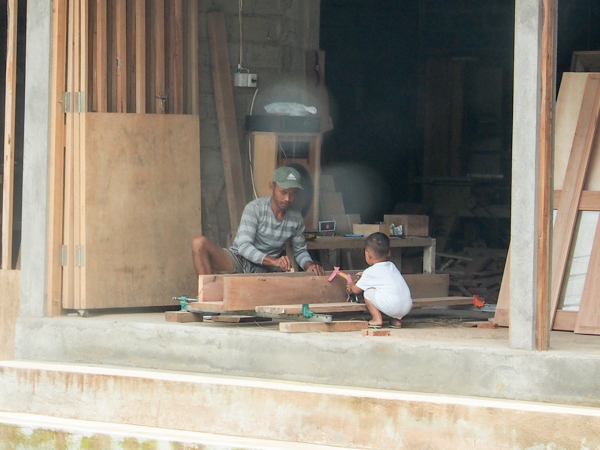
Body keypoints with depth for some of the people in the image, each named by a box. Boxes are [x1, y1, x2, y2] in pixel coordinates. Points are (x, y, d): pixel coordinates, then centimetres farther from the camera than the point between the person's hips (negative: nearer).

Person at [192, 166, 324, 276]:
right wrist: (273, 261, -36)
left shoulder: (296, 219, 4)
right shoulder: (254, 209, -11)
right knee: (200, 243, -30)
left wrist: (309, 265, -7)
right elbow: (244, 247, -20)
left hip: (263, 271, 3)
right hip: (238, 260, -3)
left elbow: (300, 251, 18)